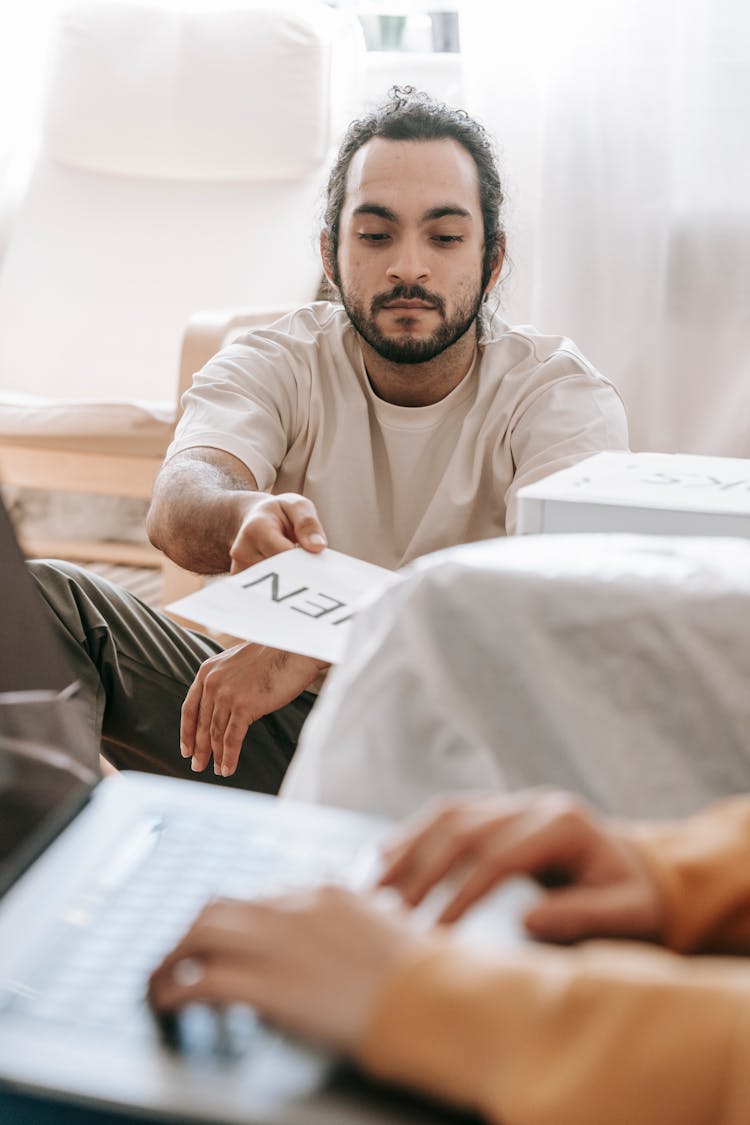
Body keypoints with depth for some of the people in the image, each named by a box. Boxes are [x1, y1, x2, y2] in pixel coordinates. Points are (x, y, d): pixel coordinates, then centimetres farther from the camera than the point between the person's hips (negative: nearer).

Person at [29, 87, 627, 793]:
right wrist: (245, 519, -47)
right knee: (44, 597, -16)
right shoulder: (277, 365, 1)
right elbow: (177, 507, -20)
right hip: (281, 721, 2)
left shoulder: (560, 391, -6)